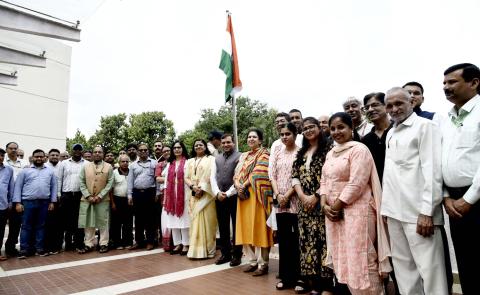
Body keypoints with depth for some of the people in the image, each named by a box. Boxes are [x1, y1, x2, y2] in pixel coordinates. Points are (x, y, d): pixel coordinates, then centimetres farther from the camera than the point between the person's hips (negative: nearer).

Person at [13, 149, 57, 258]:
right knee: (26, 226, 4)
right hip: (28, 202, -2)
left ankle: (40, 248, 16)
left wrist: (52, 201, 2)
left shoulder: (50, 171, 9)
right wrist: (18, 202, -6)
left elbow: (53, 187, 8)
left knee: (41, 226, 9)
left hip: (44, 203, 2)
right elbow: (18, 187, 1)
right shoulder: (25, 171, 4)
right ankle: (24, 249, 12)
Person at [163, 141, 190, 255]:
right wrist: (165, 197, 7)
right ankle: (177, 244, 17)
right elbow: (166, 180, 14)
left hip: (184, 194, -5)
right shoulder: (169, 164, 16)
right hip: (171, 195, 5)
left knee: (184, 219, -1)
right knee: (173, 219, 7)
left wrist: (190, 195, -14)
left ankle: (186, 244, 8)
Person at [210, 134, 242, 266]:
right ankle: (225, 253, 24)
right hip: (219, 197, 5)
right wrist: (217, 192, -5)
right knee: (223, 227, 12)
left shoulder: (239, 157, -4)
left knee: (236, 226, 6)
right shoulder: (217, 158, 14)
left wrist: (228, 193, -13)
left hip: (234, 196, -5)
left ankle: (237, 255, 18)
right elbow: (213, 177, 9)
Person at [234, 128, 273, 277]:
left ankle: (263, 264, 6)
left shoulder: (264, 154, -2)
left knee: (258, 229, -4)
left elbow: (258, 173, -13)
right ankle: (252, 261, 20)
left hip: (256, 195, -7)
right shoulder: (244, 156, 18)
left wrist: (244, 185, -10)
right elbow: (237, 173, 12)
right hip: (243, 194, 7)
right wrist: (237, 184, -8)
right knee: (246, 229, 9)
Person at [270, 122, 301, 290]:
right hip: (279, 201, 4)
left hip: (294, 200, -4)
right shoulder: (276, 153, 10)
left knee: (294, 239, 1)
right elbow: (272, 176, 6)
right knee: (282, 238, 8)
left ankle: (295, 276, 15)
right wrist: (278, 195, -6)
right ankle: (285, 276, 19)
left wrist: (287, 195, -12)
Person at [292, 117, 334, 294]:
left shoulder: (328, 148, -1)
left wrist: (316, 196, -14)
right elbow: (294, 176, 10)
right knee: (307, 240, 8)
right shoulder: (301, 153, 16)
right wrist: (302, 195, -6)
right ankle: (312, 279, 21)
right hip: (304, 202, 6)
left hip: (321, 202, -5)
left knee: (322, 239, -5)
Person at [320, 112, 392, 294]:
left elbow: (356, 184, -17)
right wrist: (325, 205, -2)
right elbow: (324, 181, 13)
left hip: (356, 211, -8)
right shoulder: (330, 154, 15)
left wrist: (336, 206, -13)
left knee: (360, 261, -2)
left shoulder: (359, 150, -9)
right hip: (333, 212, 8)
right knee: (343, 259, 14)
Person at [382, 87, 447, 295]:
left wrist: (426, 212, -17)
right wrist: (386, 206, 11)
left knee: (429, 267, -1)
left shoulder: (425, 126, -3)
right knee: (402, 265, 13)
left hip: (417, 211, -6)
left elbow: (432, 170, -11)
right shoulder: (390, 133, 16)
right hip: (395, 210, 7)